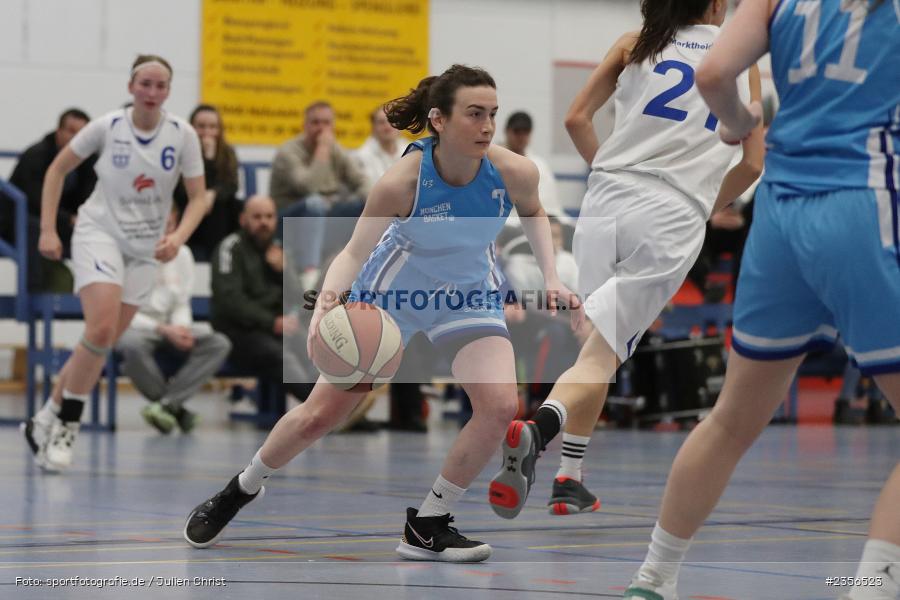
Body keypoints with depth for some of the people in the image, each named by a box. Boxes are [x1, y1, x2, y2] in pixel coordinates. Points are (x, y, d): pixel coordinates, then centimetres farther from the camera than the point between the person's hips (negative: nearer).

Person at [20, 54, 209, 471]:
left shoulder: (182, 135, -6)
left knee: (102, 344, 3)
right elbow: (57, 170, 3)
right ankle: (65, 422, -10)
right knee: (101, 328, -23)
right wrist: (47, 229, -3)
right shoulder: (107, 127, -9)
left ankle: (47, 420, 18)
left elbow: (198, 197, -2)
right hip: (99, 233, -3)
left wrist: (178, 237, -20)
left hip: (144, 249, 3)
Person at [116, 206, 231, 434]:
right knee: (132, 345, -42)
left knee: (220, 343, -20)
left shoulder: (181, 253, 5)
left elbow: (181, 304, 10)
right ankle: (175, 408, -20)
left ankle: (165, 404, -29)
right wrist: (163, 330, -22)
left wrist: (182, 329, -14)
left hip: (170, 331, 5)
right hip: (132, 328, -5)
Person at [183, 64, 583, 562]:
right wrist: (327, 298, -44)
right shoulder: (401, 182, -32)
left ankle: (426, 527, -4)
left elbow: (533, 213, 1)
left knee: (500, 405, -22)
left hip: (468, 294, 2)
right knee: (317, 416, 2)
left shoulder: (514, 172, -23)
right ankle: (240, 489, 32)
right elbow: (355, 251, -25)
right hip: (391, 292, -2)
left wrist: (550, 278, -9)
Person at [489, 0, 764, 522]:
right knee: (600, 354, -8)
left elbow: (577, 118, 10)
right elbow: (753, 163, 11)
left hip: (606, 203, 2)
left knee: (600, 346, 15)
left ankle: (570, 481, 10)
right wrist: (709, 206, 28)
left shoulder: (635, 45, 16)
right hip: (673, 219, -2)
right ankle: (536, 429, -35)